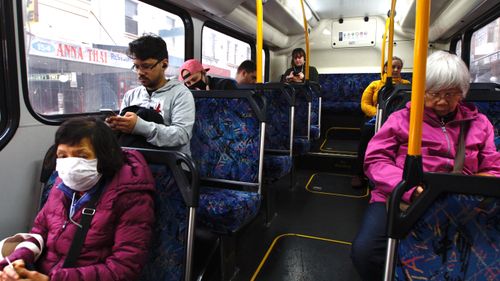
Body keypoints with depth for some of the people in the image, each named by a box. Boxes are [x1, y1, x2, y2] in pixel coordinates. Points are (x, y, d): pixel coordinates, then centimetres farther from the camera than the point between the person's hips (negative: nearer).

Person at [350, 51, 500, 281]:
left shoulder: (479, 124, 21)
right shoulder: (401, 118, 12)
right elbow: (376, 160, 2)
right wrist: (410, 189, -15)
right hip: (400, 199, -2)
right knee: (365, 250, -28)